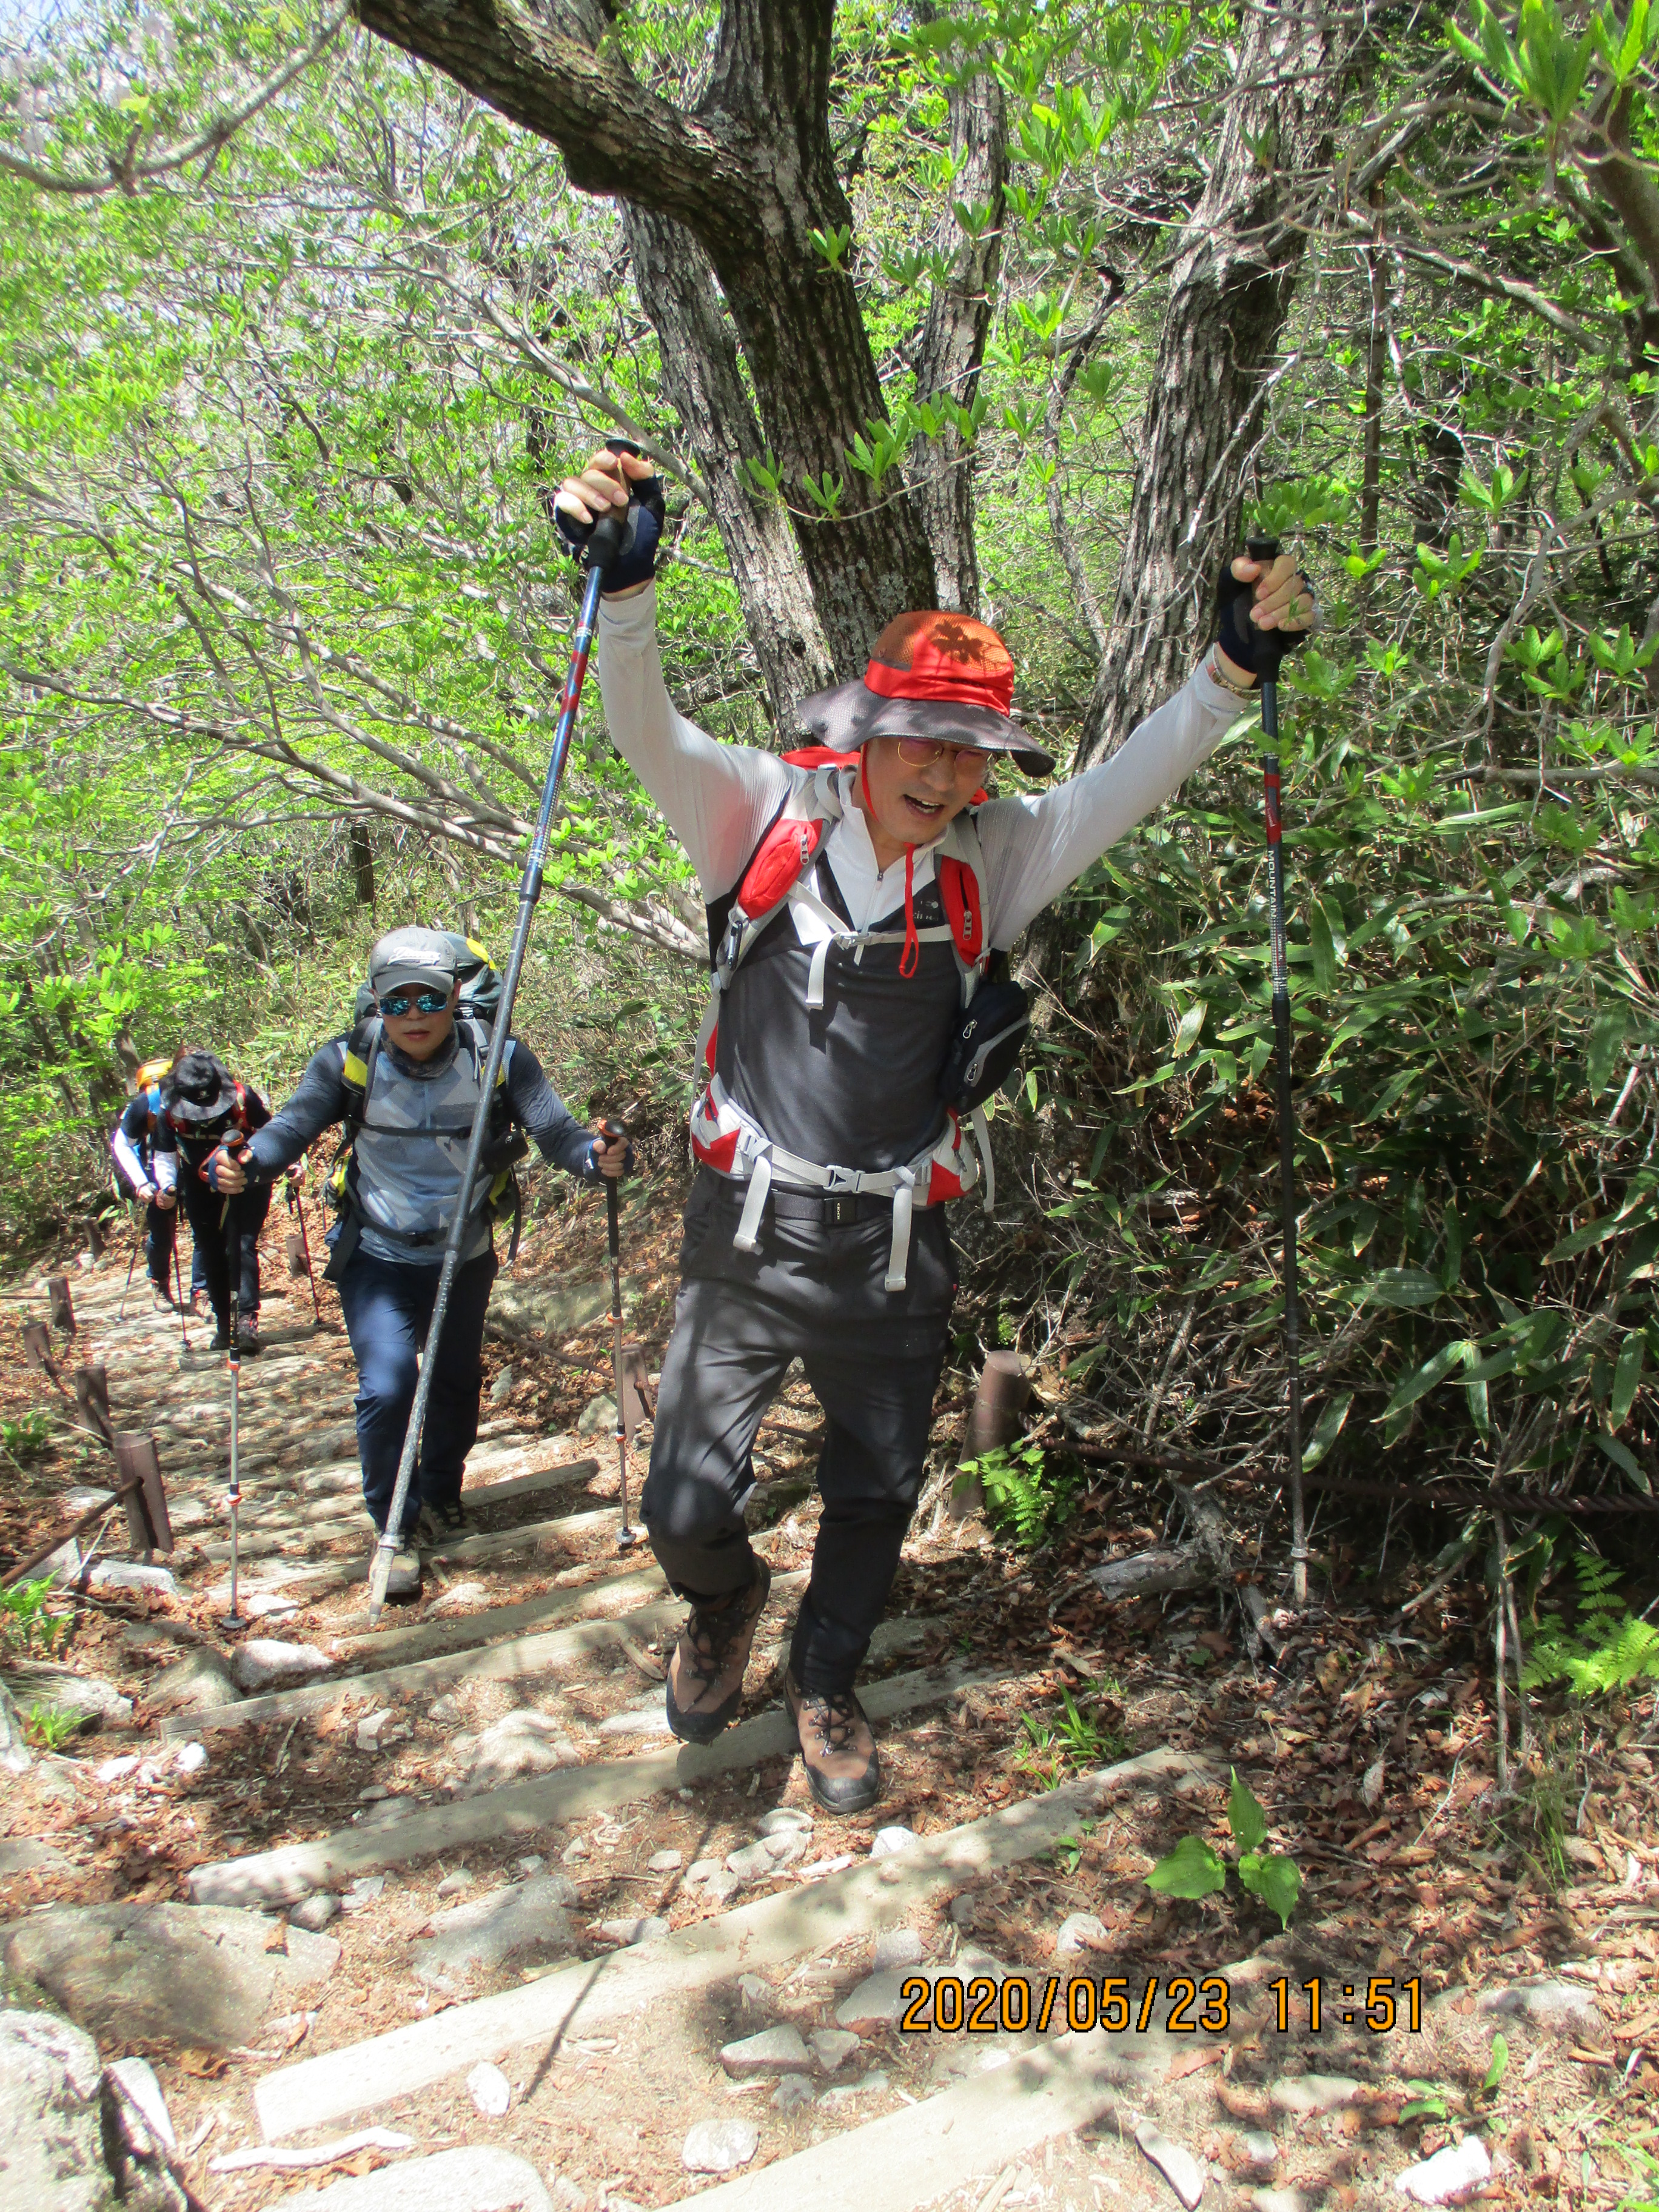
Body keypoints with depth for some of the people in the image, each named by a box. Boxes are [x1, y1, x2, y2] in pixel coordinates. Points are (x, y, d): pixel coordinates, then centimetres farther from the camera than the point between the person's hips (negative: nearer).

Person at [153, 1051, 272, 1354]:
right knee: (211, 1255, 8)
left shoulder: (243, 1098, -26)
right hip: (201, 1190, 3)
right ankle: (223, 1324, 19)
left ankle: (247, 1319, -22)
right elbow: (165, 1156, -6)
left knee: (243, 1246, -18)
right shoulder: (170, 1111, -20)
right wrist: (167, 1185, -24)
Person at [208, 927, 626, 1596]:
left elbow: (553, 1128, -25)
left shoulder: (498, 1057, -19)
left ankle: (442, 1497, 46)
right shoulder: (351, 1060, -19)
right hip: (378, 1258, -2)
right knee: (387, 1386, -15)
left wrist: (595, 1156, -46)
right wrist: (248, 1164, -44)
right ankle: (393, 1528, 7)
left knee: (458, 1382, 18)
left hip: (465, 1257, 2)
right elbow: (294, 1125, -22)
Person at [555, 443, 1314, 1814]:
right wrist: (625, 584, -36)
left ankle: (826, 1683, 46)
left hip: (896, 1244, 2)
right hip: (749, 1226, -2)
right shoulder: (768, 816, -7)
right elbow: (647, 731, -18)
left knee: (877, 1496, 17)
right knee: (686, 1507, 4)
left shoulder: (993, 857, 0)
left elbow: (1130, 785, -5)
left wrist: (1235, 665, -19)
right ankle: (724, 1603, 43)